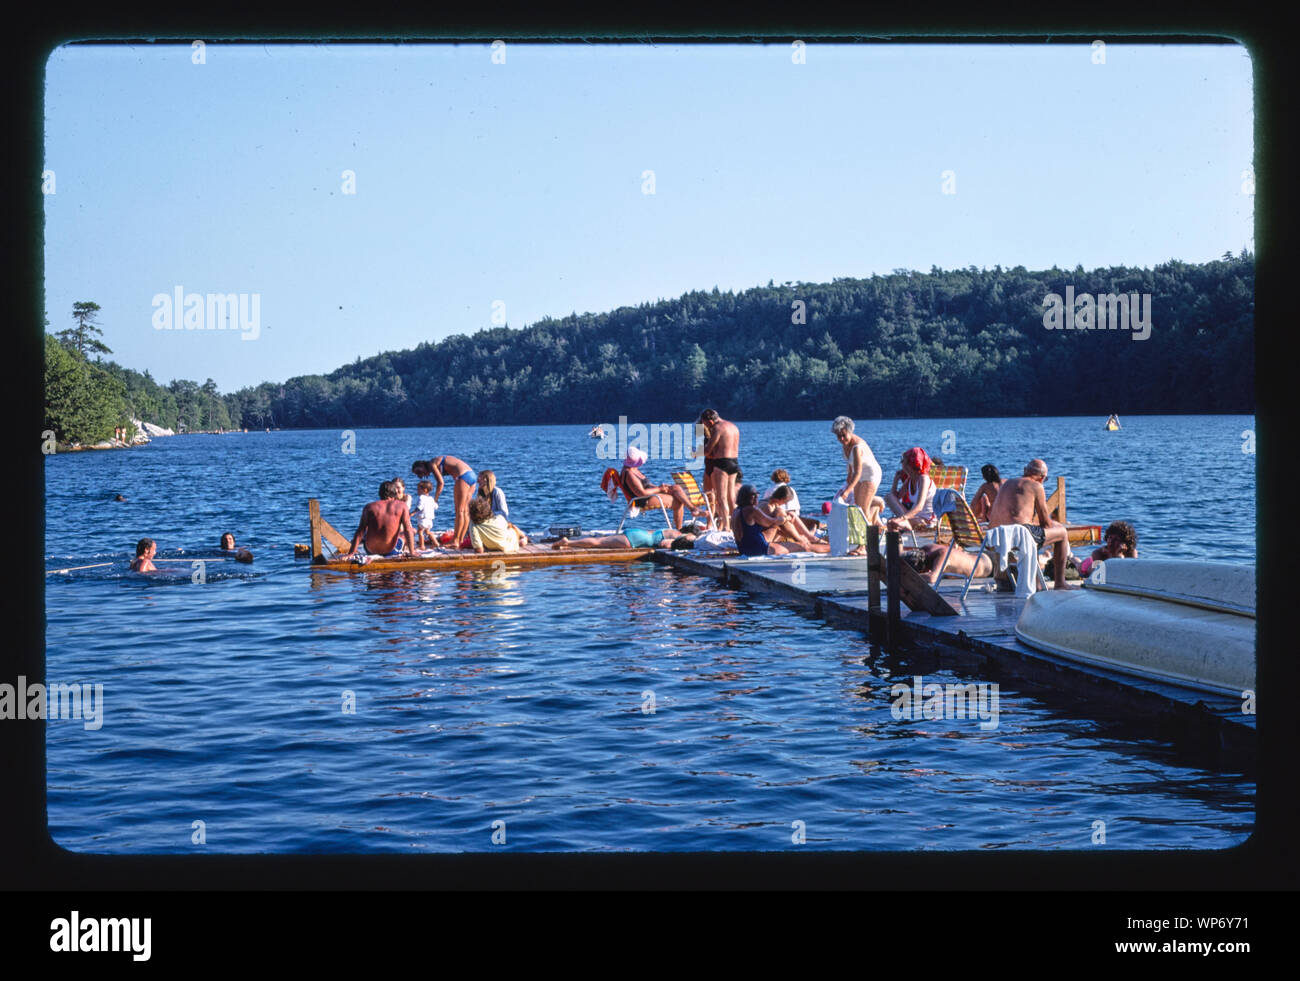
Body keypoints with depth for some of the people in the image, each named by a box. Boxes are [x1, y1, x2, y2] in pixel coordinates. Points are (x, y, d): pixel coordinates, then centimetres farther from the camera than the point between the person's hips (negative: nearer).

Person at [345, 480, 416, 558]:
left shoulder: (369, 507, -5)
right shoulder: (402, 505, -7)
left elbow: (360, 532, -6)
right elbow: (408, 530, -11)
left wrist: (351, 553, -3)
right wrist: (412, 553, -8)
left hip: (370, 550, 2)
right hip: (390, 551, -2)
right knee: (412, 531, 22)